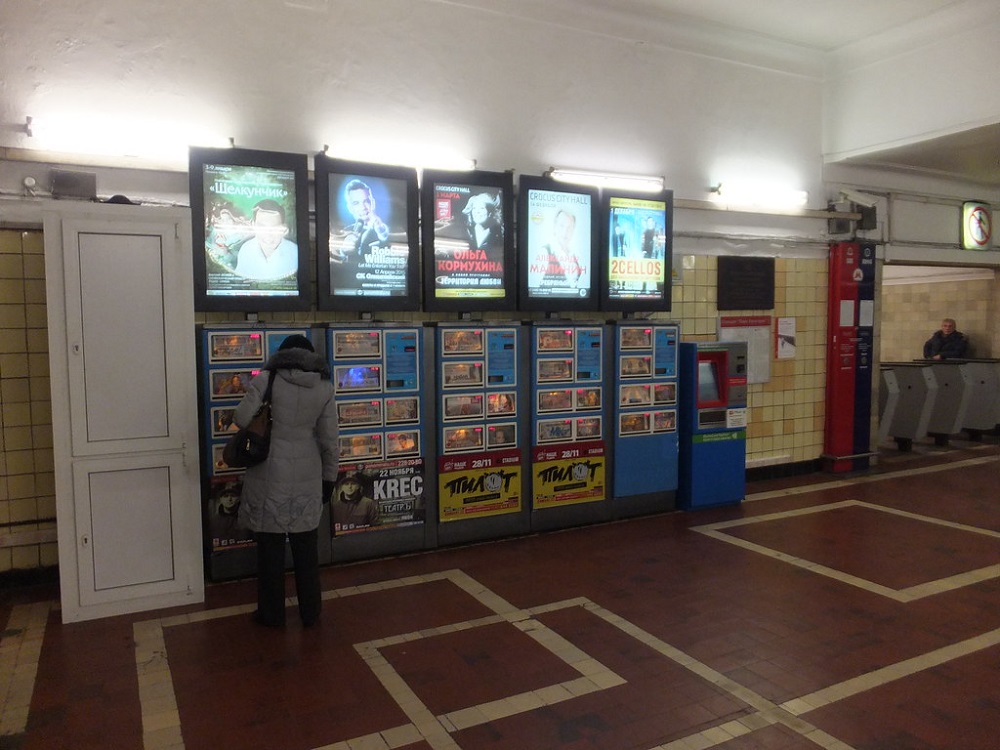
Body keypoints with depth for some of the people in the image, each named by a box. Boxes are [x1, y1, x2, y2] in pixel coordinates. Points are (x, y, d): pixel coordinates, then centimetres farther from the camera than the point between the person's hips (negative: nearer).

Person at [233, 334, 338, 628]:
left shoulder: (267, 379, -8)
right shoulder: (324, 386, -1)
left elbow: (242, 419, -11)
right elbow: (329, 438, 2)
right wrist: (329, 477, 11)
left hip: (271, 473, -2)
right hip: (307, 474, 3)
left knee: (271, 546, 11)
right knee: (306, 547, 14)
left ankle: (272, 614, 24)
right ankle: (310, 613, 25)